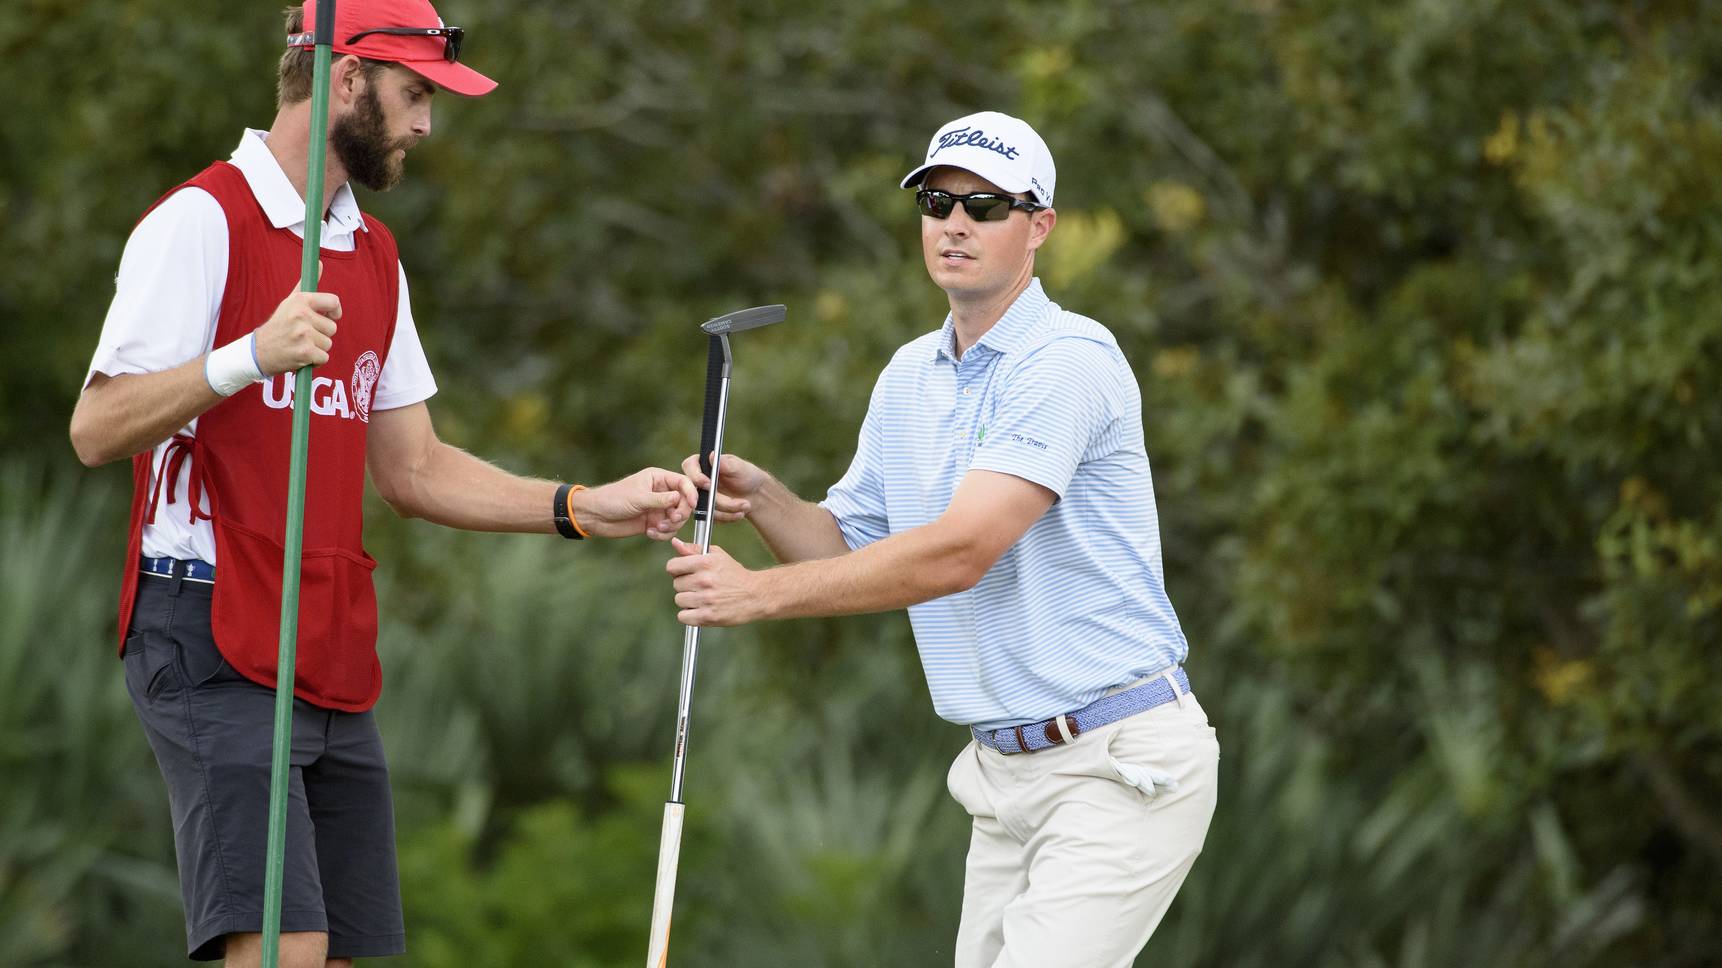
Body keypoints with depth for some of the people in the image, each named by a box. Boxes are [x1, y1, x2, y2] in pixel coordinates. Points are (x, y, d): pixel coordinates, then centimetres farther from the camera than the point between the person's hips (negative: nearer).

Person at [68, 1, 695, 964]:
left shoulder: (375, 254, 19)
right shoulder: (200, 222, -7)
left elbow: (414, 470, 21)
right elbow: (97, 430, -14)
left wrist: (585, 507, 12)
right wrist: (250, 358, -27)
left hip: (335, 666, 8)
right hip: (214, 652, -8)